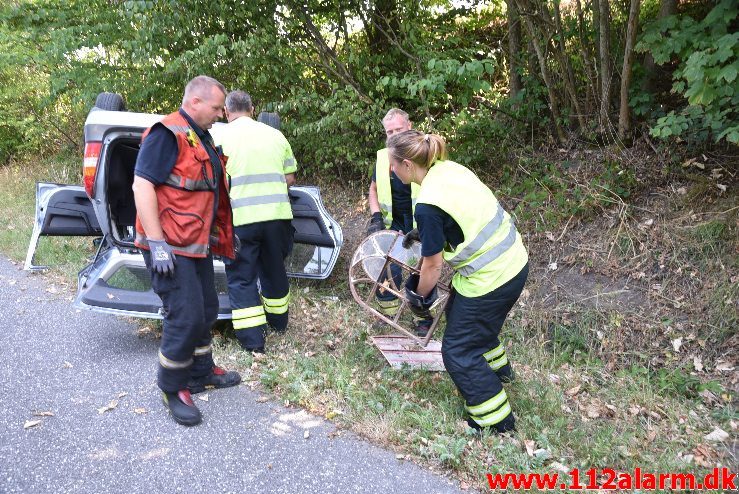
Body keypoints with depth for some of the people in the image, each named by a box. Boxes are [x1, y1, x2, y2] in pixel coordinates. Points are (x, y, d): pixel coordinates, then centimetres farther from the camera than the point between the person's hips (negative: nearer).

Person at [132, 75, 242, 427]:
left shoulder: (201, 137, 17)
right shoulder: (167, 133, -14)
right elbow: (142, 184, -21)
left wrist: (218, 237, 27)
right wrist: (156, 243, -24)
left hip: (198, 245, 10)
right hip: (170, 248, -10)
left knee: (206, 311, 17)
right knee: (185, 317, -8)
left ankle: (201, 373, 33)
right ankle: (173, 389, 9)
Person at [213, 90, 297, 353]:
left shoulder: (220, 137, -1)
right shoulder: (275, 135, 10)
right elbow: (290, 178, 12)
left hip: (240, 218, -4)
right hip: (277, 213, 4)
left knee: (241, 277, 6)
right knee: (273, 269, 22)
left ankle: (252, 338, 2)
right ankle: (278, 319, 38)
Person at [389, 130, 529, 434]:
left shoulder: (427, 205, -24)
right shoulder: (449, 168, 0)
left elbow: (433, 265, -14)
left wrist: (419, 298, 4)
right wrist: (421, 232, 23)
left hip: (489, 279, -9)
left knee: (458, 351, 8)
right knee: (459, 313, 33)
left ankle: (497, 421, 21)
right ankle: (498, 368, 56)